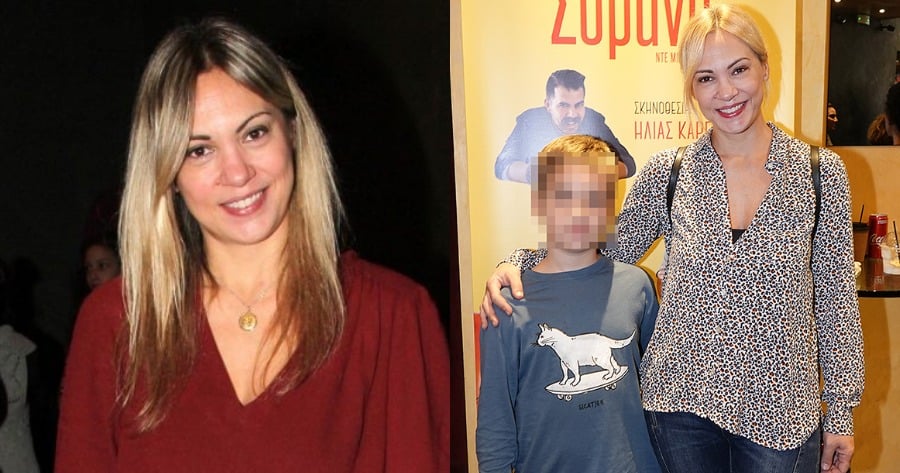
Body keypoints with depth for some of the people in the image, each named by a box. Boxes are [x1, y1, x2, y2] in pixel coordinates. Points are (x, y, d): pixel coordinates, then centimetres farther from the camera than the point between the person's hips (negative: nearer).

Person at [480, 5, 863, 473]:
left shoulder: (821, 171, -4)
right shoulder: (666, 172, -4)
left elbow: (835, 298, 0)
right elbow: (609, 255, 6)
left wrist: (841, 410, 3)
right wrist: (520, 263, -8)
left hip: (780, 411, 0)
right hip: (681, 400, 1)